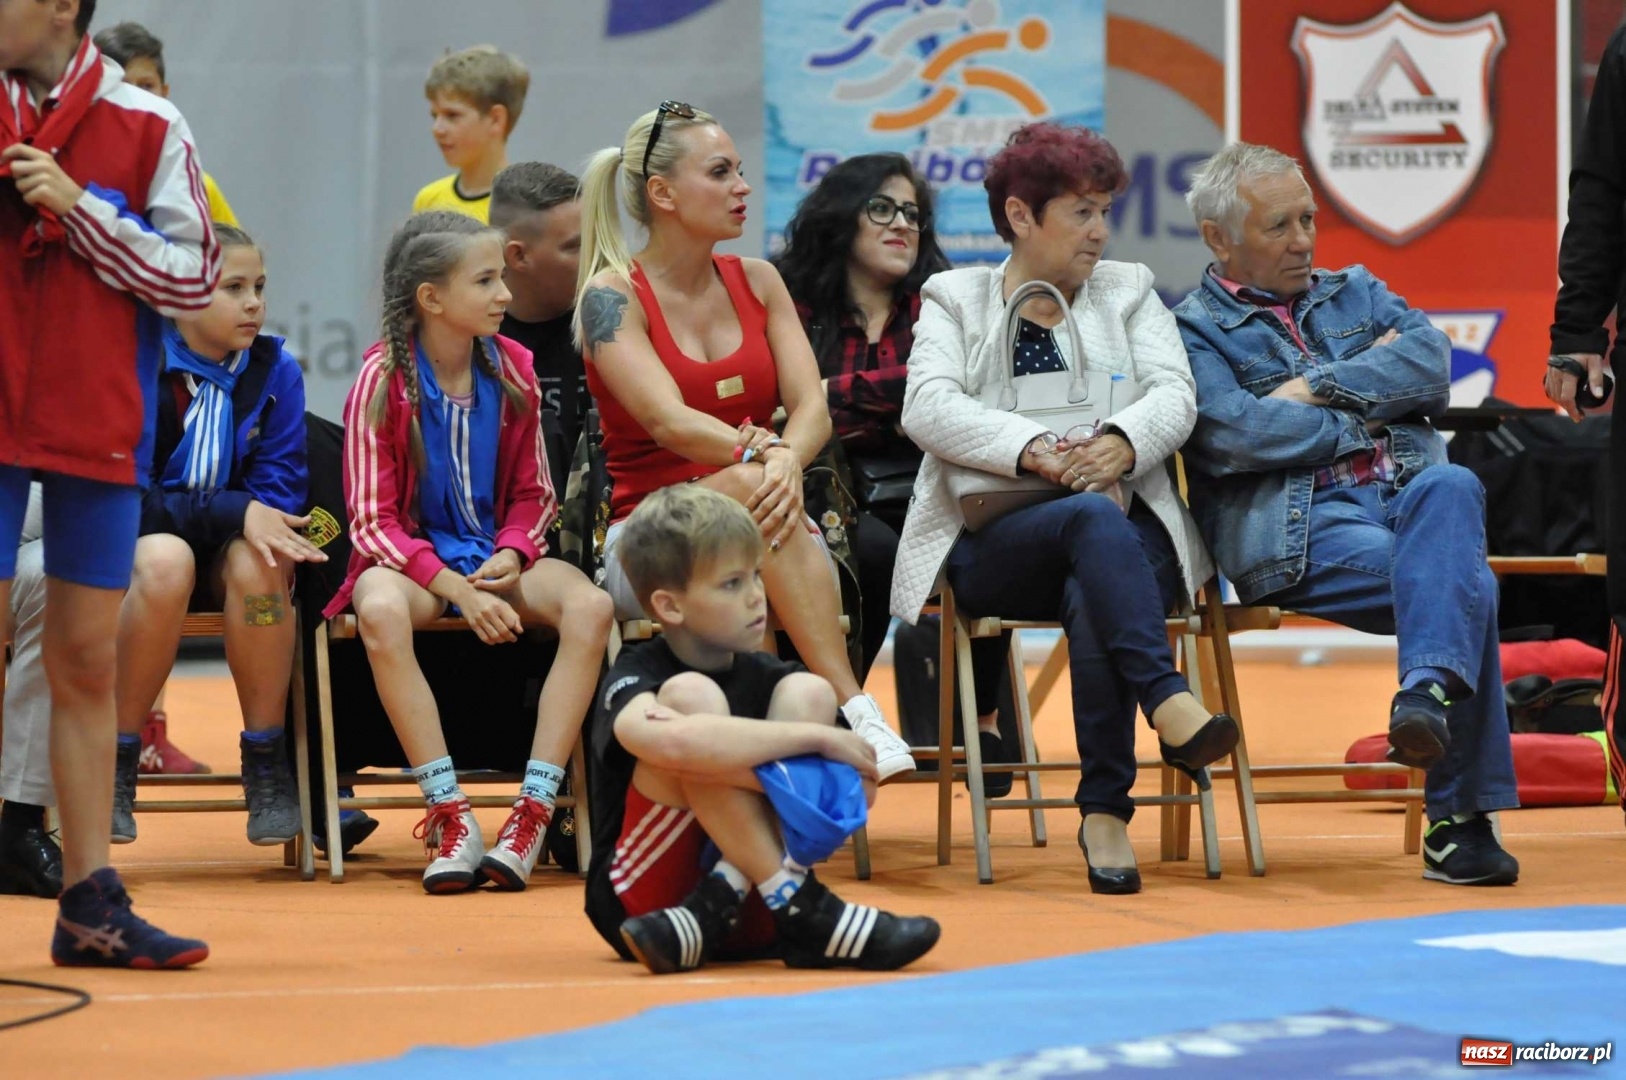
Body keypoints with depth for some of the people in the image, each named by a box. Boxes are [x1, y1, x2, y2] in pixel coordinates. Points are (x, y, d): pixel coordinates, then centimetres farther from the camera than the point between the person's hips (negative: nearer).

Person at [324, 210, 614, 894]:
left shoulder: (511, 369, 3)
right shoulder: (383, 380, -9)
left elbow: (532, 494, 11)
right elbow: (372, 520, -10)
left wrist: (510, 555, -12)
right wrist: (456, 588, -23)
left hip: (496, 554, 4)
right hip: (410, 557, -3)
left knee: (590, 604, -28)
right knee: (379, 611, -40)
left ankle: (534, 812, -28)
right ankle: (451, 817, -34)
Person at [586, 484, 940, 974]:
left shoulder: (764, 676, 7)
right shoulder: (633, 680, -9)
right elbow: (675, 742, -36)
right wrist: (815, 738, -29)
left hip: (750, 909, 5)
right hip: (642, 901, -5)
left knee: (808, 693, -9)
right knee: (692, 696, -22)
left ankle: (714, 910, -25)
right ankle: (801, 913, -28)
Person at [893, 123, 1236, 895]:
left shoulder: (1127, 291, 21)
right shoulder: (955, 300, 14)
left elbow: (1175, 395, 3)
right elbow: (928, 407, -5)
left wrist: (1122, 441, -20)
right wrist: (1033, 448, -22)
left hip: (1124, 539, 2)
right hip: (994, 545, -2)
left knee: (1092, 600, -35)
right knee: (1093, 518, -36)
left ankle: (1105, 811, -33)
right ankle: (1169, 704, -50)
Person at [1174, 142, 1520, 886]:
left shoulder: (1357, 294, 27)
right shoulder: (1193, 331, 10)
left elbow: (1432, 363, 7)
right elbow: (1233, 435, -10)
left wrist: (1321, 389, -3)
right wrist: (1365, 417, 1)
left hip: (1409, 494, 4)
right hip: (1298, 528, -4)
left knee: (1451, 486, -35)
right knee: (1465, 580, -32)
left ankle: (1428, 688, -51)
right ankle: (1460, 818, -33)